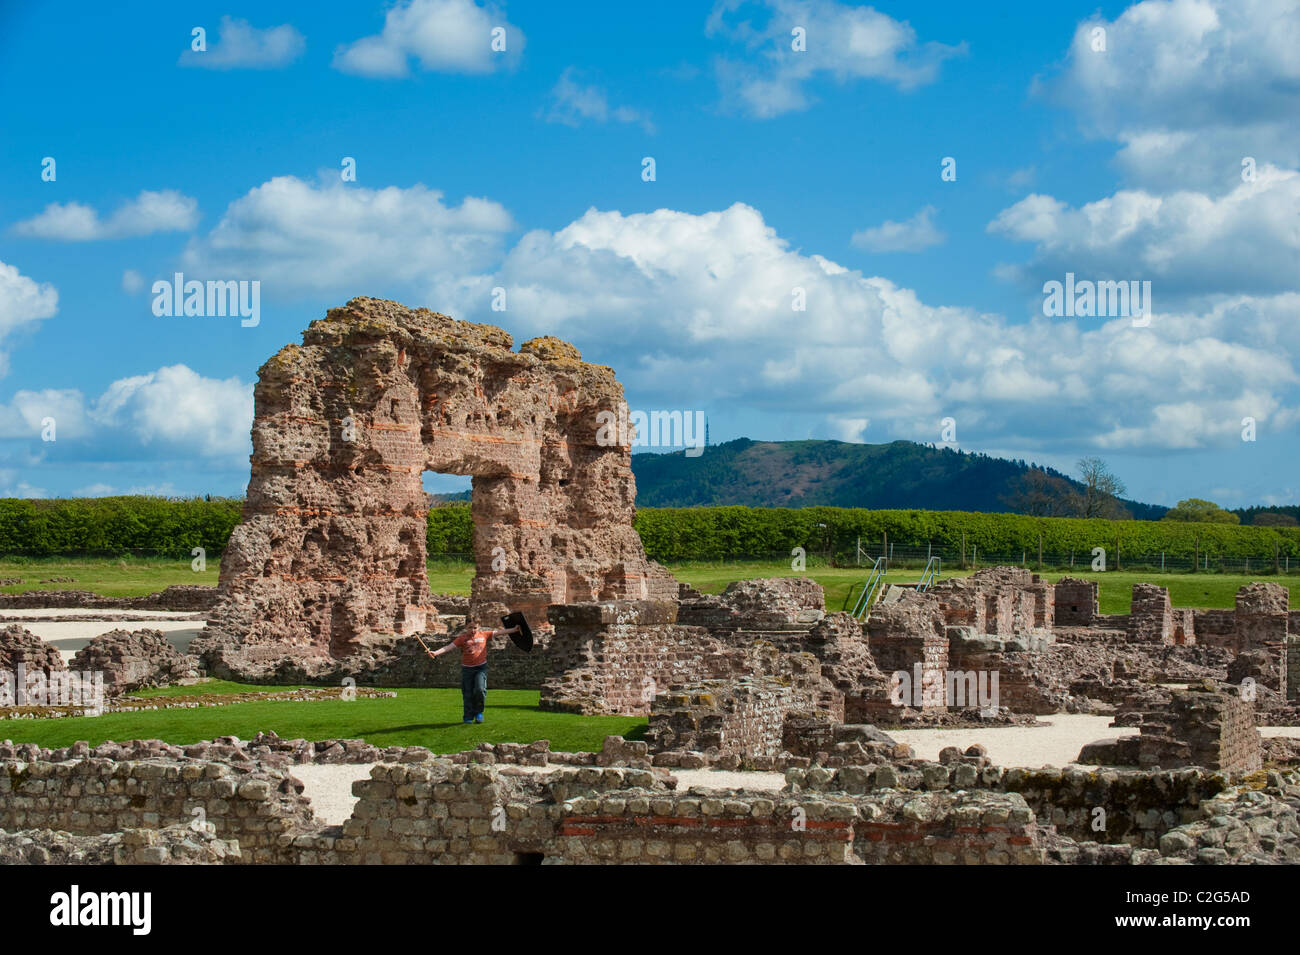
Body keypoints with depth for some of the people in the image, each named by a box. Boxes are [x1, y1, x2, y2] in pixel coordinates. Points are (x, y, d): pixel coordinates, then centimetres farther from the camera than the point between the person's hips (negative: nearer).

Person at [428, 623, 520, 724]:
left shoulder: (483, 635, 4)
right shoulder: (462, 639, -1)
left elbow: (499, 632, 6)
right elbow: (449, 647, -10)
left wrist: (514, 630, 1)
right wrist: (436, 653, -23)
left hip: (481, 667, 0)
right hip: (467, 669, 0)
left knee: (480, 689, -17)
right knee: (468, 694, 1)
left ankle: (479, 712, 4)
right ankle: (468, 717, 11)